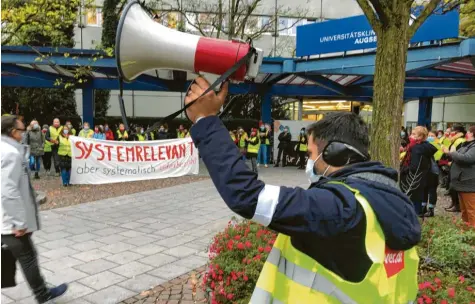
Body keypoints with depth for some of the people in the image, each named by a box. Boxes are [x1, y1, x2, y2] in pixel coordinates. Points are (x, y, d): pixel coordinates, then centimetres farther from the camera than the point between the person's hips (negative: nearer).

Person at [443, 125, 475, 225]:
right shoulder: (465, 145, 15)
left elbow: (465, 158, -28)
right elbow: (458, 157, 26)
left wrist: (449, 152, -17)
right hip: (462, 182, 10)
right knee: (464, 210, 19)